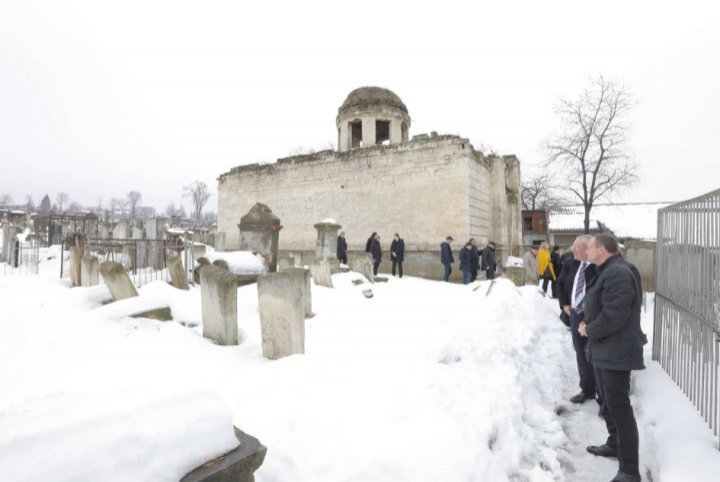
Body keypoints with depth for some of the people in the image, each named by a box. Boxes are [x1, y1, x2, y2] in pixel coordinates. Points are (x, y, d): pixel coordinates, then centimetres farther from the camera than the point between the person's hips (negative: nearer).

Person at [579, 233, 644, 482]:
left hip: (616, 352, -11)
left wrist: (589, 330, -13)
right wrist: (587, 324, 5)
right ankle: (614, 444, 41)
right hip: (604, 349, 11)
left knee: (619, 407, -3)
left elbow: (613, 315, -27)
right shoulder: (606, 272, 13)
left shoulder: (618, 274, -22)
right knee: (608, 401, 23)